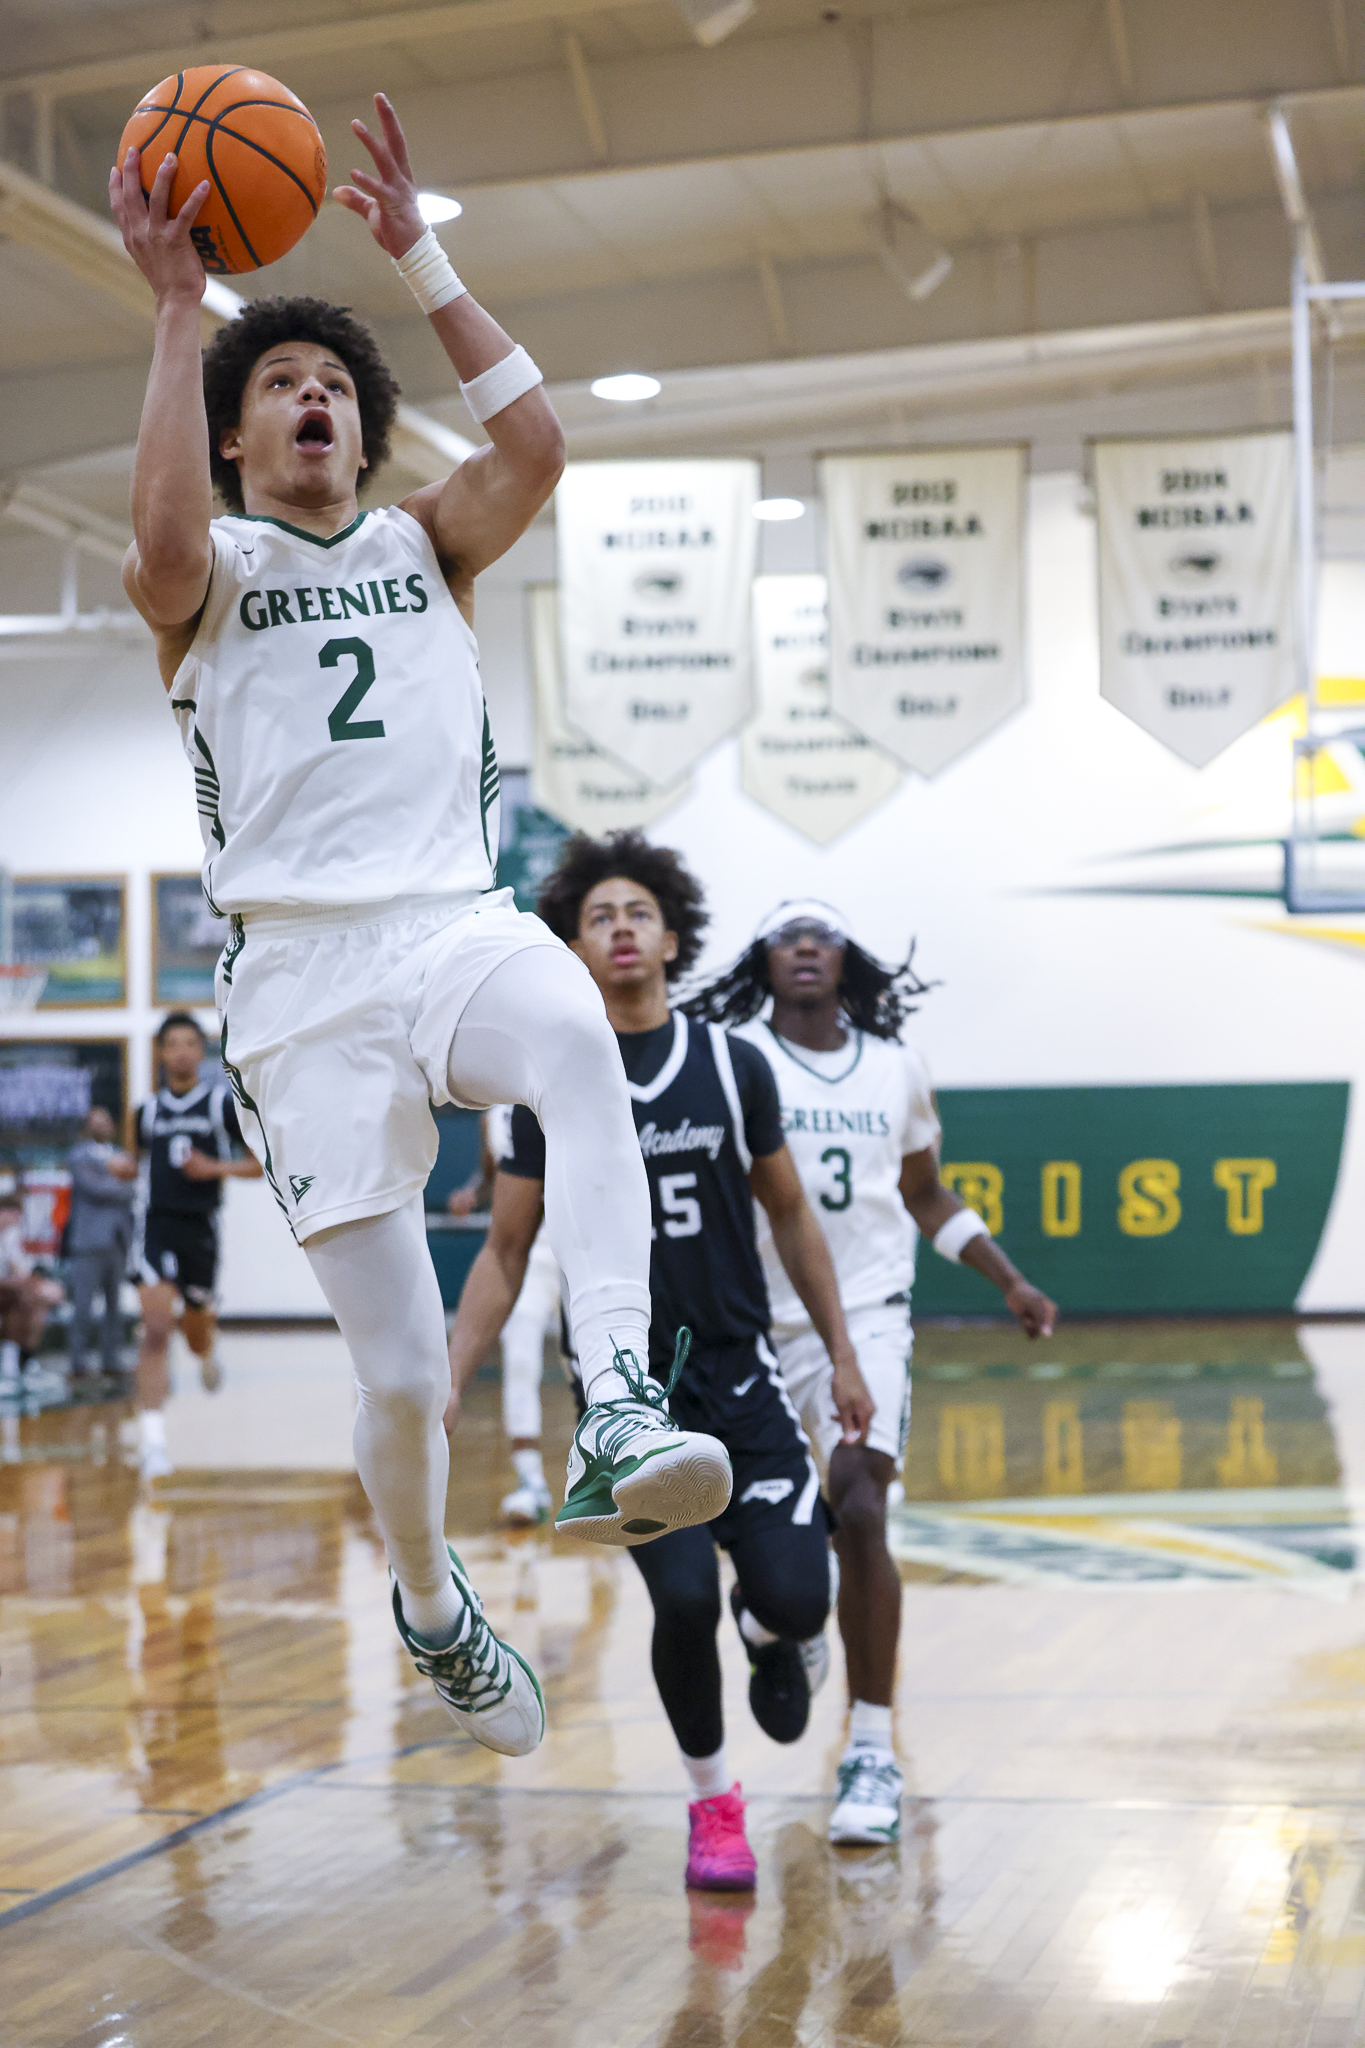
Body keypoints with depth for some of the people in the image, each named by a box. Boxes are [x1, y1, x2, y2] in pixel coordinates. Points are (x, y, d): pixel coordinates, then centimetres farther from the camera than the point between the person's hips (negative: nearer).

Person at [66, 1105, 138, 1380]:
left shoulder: (120, 1155, 22)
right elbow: (90, 1184, -8)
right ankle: (79, 1361, -4)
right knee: (83, 1303, -9)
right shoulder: (79, 1154, 6)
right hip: (88, 1241, -5)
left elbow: (132, 1190, 12)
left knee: (115, 1303, 3)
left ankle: (111, 1361, 7)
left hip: (118, 1240, 5)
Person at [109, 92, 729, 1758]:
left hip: (456, 924, 1)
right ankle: (431, 1604, 27)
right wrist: (179, 301, -13)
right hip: (304, 979, -1)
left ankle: (617, 1406, -46)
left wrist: (417, 258, -5)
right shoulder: (205, 576, 9)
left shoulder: (426, 545, 16)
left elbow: (536, 448, -4)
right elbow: (164, 533, -17)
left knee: (575, 1033, -38)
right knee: (402, 1376, -3)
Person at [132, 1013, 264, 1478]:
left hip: (201, 1226, 0)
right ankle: (152, 1437, -20)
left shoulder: (223, 1103, -1)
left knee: (195, 1334, 13)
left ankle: (208, 1344, 54)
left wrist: (214, 1169, -12)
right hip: (158, 1225, 0)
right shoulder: (149, 1109, 8)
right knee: (156, 1330, -16)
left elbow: (263, 1163, 0)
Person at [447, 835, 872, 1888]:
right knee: (685, 1598, -14)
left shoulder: (735, 1067, 2)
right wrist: (447, 1387, -7)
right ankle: (714, 1804, 13)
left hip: (741, 1376, 1)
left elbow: (790, 1216, 11)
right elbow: (506, 1254, 3)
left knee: (794, 1595, -13)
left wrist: (842, 1354, 10)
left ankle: (775, 1632, 28)